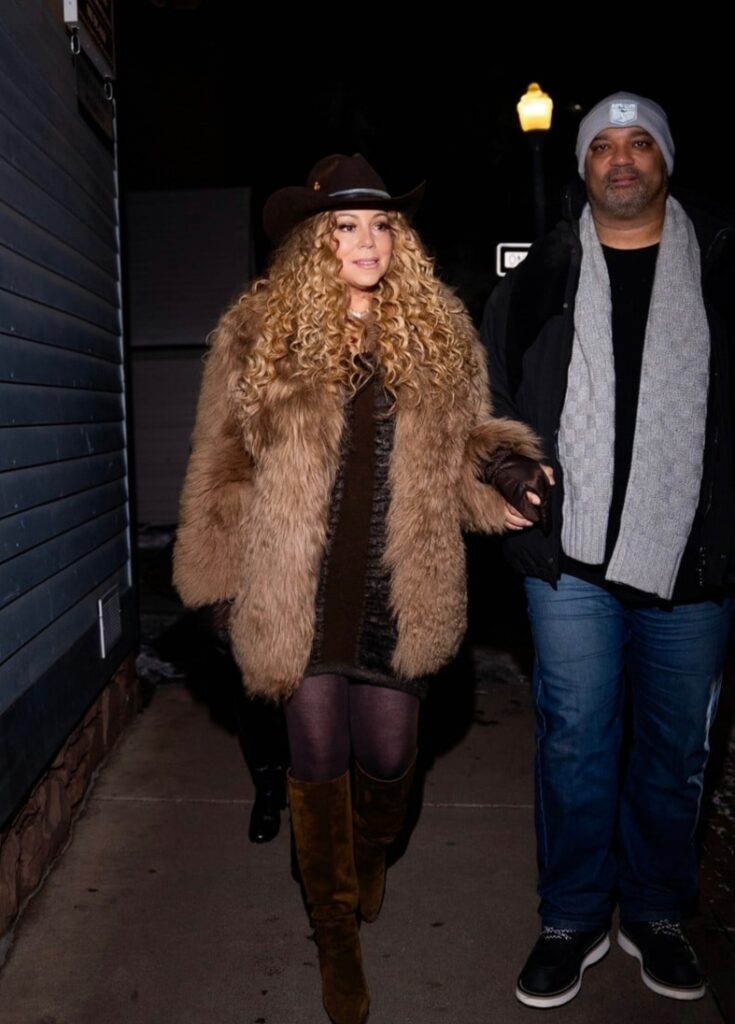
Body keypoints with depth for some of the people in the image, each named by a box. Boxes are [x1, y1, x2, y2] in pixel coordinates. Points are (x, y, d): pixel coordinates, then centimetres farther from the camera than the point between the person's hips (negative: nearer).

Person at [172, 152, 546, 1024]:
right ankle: (337, 934, 32)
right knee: (318, 762, 9)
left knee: (387, 757, 12)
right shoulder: (257, 334, -1)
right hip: (301, 594, -1)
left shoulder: (439, 331, 5)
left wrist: (502, 463, -10)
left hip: (400, 593, 2)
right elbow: (224, 466, 2)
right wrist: (218, 577, 2)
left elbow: (462, 444, 12)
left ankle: (372, 855, 50)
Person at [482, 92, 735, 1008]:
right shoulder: (541, 277, 6)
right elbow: (490, 386, 11)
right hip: (572, 555, 0)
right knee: (575, 742, 6)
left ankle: (655, 914, 32)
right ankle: (573, 919, 24)